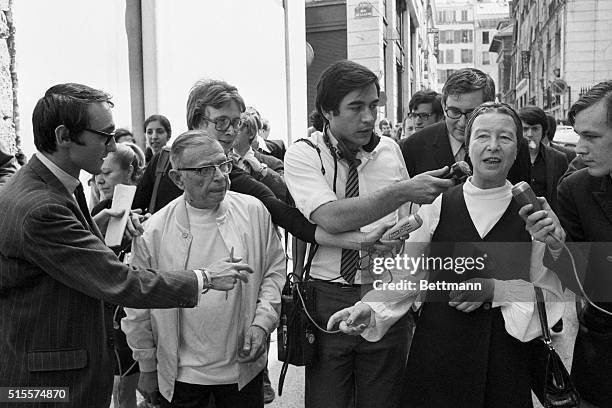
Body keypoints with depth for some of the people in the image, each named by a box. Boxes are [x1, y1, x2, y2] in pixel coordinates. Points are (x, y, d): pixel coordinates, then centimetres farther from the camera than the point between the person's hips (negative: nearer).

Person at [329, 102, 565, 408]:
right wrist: (370, 308, -15)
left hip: (507, 358, 0)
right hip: (439, 348, 0)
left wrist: (495, 290, -14)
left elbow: (551, 293, 1)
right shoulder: (436, 205, -3)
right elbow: (409, 276, 0)